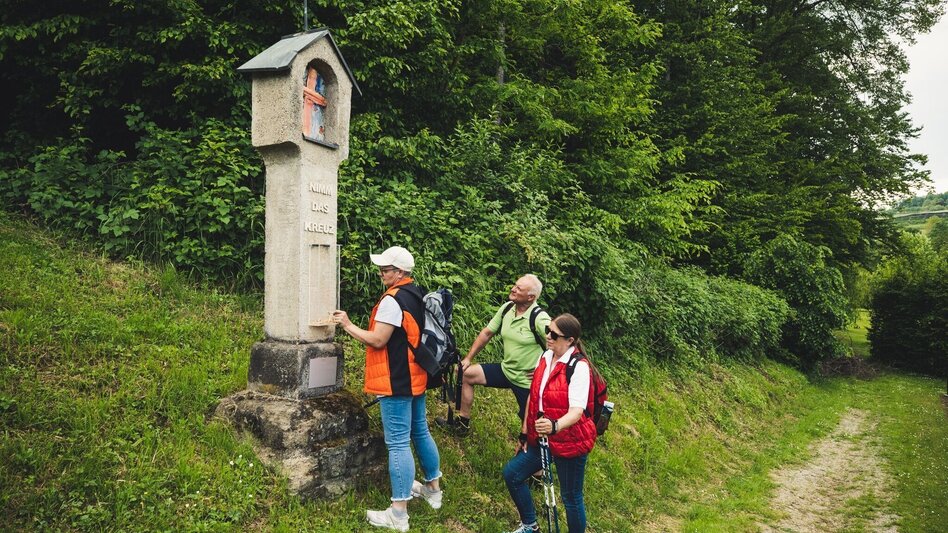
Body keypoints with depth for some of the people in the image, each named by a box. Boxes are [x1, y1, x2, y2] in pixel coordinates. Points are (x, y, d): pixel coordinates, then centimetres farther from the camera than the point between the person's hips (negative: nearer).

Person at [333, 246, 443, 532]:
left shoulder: (392, 300, -19)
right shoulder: (417, 295, 9)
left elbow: (377, 340, -19)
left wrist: (348, 325, -9)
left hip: (396, 381, -9)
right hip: (415, 377, 10)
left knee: (398, 443, -4)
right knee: (420, 432, 21)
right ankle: (433, 488, 36)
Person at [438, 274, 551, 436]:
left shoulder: (539, 318, -23)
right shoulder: (506, 308, -2)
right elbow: (486, 333, 8)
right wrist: (468, 358, 9)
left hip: (527, 380, -7)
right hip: (506, 369, 7)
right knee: (466, 374, 6)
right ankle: (462, 424, 18)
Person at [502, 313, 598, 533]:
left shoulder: (579, 366, -21)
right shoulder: (545, 357, 1)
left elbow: (576, 410, -30)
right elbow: (533, 396, 9)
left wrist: (555, 426, -49)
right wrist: (525, 432, 12)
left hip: (570, 441, -8)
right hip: (540, 438, 8)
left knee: (571, 496, 5)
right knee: (511, 474, 11)